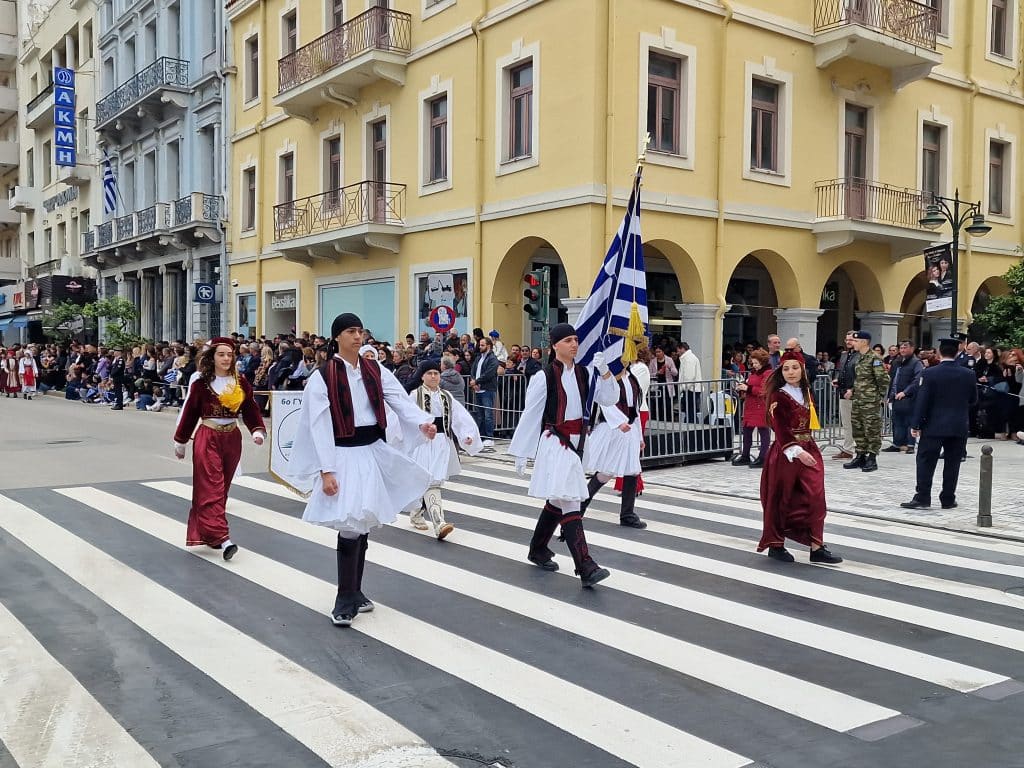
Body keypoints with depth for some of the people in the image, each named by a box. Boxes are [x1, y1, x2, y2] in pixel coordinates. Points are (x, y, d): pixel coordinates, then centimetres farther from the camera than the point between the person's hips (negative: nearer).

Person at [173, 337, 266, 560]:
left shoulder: (241, 382, 2)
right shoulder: (201, 383, -6)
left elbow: (250, 409, 5)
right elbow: (189, 412, 1)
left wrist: (258, 431, -12)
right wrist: (180, 443, 6)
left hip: (232, 439, 4)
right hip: (207, 439, -4)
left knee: (222, 489, 11)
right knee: (211, 488, -9)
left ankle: (207, 533, 25)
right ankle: (222, 537, -17)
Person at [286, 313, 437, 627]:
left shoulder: (375, 370, 5)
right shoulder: (322, 376, -8)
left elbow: (400, 399, -6)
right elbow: (320, 427, -12)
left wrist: (422, 423, -26)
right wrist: (326, 470, -18)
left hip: (375, 452, 5)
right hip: (344, 455, -5)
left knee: (363, 524, 13)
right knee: (350, 526, -11)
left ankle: (354, 591, 27)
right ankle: (345, 600, 3)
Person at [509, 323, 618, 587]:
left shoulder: (583, 373, 6)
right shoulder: (544, 377, -10)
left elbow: (609, 399, 0)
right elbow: (530, 415, -6)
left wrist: (605, 372, -15)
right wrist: (521, 452, -3)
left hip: (576, 443, 7)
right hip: (554, 444, -7)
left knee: (557, 501, 18)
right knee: (569, 502, -13)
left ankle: (538, 550, 36)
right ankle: (585, 568, -17)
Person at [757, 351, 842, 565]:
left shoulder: (805, 393, 10)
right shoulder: (778, 396, -10)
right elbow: (781, 429, -18)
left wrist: (808, 449, 12)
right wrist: (797, 452, -29)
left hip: (809, 450, 6)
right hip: (786, 453, -6)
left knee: (815, 497, -3)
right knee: (781, 499, 4)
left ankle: (817, 547, 0)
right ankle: (776, 545, 18)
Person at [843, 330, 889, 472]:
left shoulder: (875, 359, -13)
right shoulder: (859, 359, 13)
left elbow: (884, 379, -15)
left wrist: (881, 397, -9)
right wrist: (853, 391, 15)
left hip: (871, 403, -9)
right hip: (857, 402, 9)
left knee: (872, 430, -2)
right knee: (857, 429, 12)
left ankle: (872, 459, 3)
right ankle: (860, 457, 20)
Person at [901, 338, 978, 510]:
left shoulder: (929, 374, -10)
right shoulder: (968, 375, 0)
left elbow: (921, 401, -11)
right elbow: (973, 400, 10)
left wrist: (915, 424, -7)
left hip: (934, 426, -3)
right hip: (959, 428, 3)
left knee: (926, 462, 1)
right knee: (952, 463, 8)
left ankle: (922, 498, -2)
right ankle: (948, 499, 12)